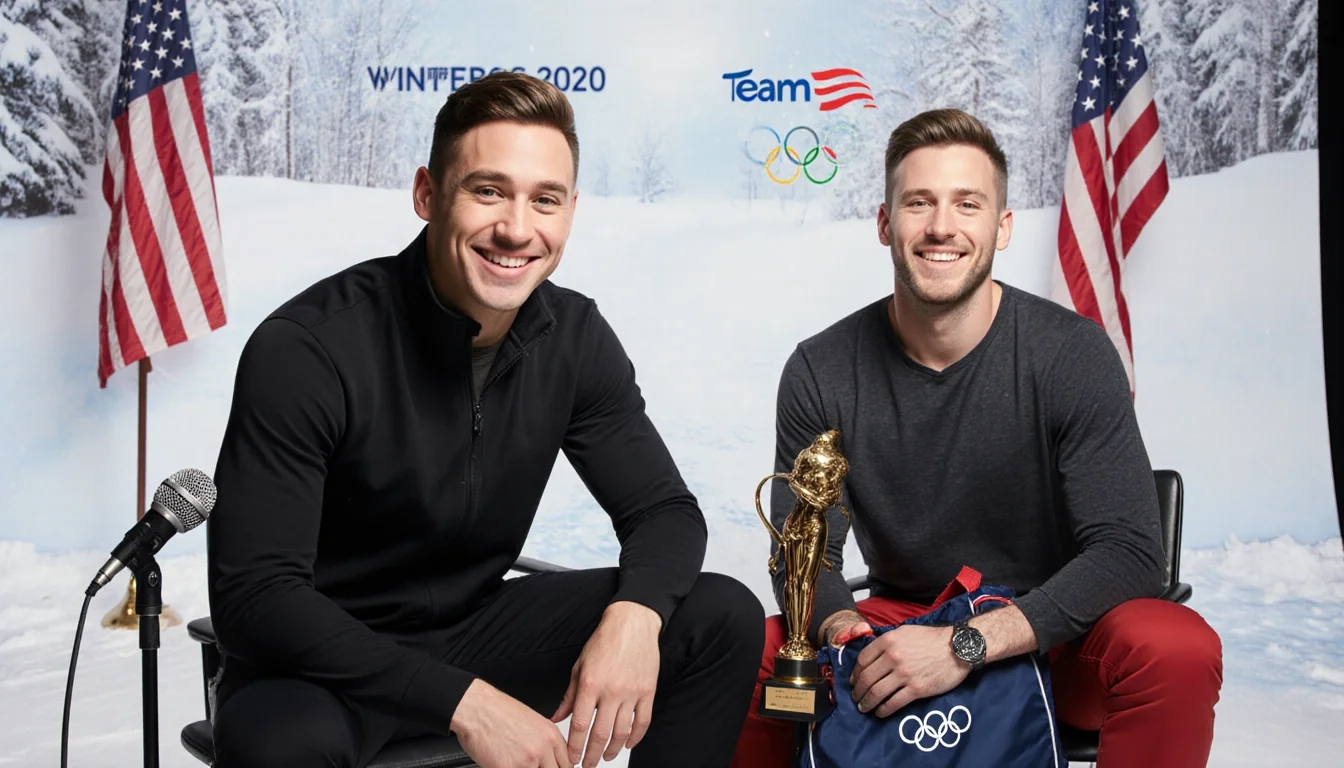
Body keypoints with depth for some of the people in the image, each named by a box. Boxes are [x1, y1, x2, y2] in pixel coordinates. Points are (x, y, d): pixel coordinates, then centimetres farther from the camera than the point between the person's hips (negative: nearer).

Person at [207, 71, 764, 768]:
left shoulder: (574, 338, -6)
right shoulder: (303, 349, -23)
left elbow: (663, 509, -1)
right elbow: (252, 598, -26)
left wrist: (633, 616, -25)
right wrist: (463, 700, -33)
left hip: (475, 627, 5)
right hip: (326, 660, -5)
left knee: (723, 617, -9)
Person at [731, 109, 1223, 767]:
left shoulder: (1072, 354, -13)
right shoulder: (821, 373, -7)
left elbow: (1128, 551, -19)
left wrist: (968, 644, -31)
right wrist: (839, 625, -28)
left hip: (1047, 635, -1)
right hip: (899, 623, 2)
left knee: (1179, 651, -33)